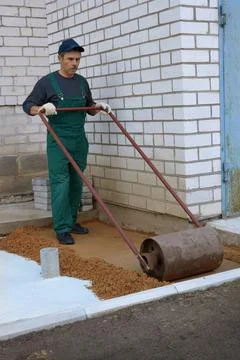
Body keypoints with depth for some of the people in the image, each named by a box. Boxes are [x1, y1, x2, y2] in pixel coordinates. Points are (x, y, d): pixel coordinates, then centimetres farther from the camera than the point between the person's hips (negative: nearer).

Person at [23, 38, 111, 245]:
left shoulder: (82, 82, 12)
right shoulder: (47, 82, -3)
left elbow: (89, 108, 24)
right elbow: (28, 106, -2)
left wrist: (98, 107, 2)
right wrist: (42, 108, -22)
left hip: (79, 140, 5)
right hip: (58, 141, -5)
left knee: (77, 183, 9)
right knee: (60, 184, -7)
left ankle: (72, 221, 21)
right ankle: (62, 229, -4)